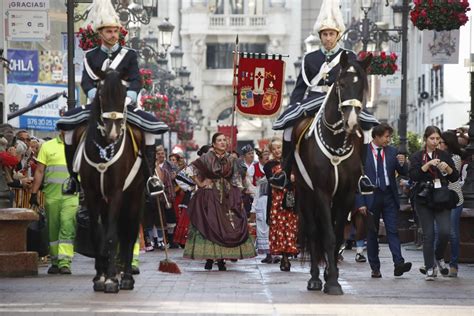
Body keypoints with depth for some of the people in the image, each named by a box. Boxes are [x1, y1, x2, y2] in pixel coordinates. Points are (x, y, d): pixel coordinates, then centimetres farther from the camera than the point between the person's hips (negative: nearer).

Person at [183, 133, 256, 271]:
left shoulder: (231, 159, 9)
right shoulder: (206, 158, -1)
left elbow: (237, 180, 11)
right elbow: (192, 168, 2)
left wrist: (238, 197, 4)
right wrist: (199, 183, -2)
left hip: (228, 196, 3)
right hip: (210, 196, -3)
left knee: (226, 226, -2)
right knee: (209, 225, -5)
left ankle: (221, 258, 2)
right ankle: (209, 258, 0)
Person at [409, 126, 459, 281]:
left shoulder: (445, 156, 9)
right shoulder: (417, 157, 3)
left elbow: (455, 178, 9)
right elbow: (413, 175, -12)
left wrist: (448, 168, -11)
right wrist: (428, 165, -21)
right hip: (424, 200, -1)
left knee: (445, 232, -13)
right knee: (428, 235, -3)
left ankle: (438, 258, 14)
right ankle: (430, 269, 5)